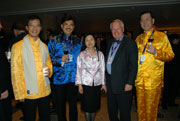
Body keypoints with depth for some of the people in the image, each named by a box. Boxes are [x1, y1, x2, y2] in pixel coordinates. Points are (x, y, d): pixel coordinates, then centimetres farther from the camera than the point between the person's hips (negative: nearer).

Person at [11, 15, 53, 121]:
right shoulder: (18, 46, -7)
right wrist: (20, 93, -8)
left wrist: (49, 71, -5)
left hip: (45, 91, 4)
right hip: (28, 93, -4)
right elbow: (16, 72, -6)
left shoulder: (44, 46, 9)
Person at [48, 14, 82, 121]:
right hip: (59, 78, -1)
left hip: (73, 78, 1)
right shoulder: (54, 41, 1)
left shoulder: (78, 42, 8)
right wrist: (60, 60, -16)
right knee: (60, 105, 12)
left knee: (73, 104, 11)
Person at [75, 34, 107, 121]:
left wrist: (103, 83, 3)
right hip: (86, 83, -1)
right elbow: (79, 70, -1)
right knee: (87, 105, 7)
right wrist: (79, 84, -4)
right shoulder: (81, 54, 0)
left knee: (95, 104, 12)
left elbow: (102, 69, 4)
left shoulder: (100, 54, 3)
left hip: (97, 84, 2)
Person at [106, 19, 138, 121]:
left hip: (123, 84, -6)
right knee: (111, 110, 22)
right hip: (110, 83, 7)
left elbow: (134, 66, -14)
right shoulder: (110, 43, 12)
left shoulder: (130, 43, -10)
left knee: (124, 112, 9)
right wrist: (106, 79, 10)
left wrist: (130, 83, -17)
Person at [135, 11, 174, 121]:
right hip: (139, 79, 4)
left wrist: (156, 52, -20)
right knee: (140, 108, 14)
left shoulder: (162, 36, 1)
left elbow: (170, 55, -3)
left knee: (151, 109, 3)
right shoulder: (138, 38, 14)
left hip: (154, 80, -4)